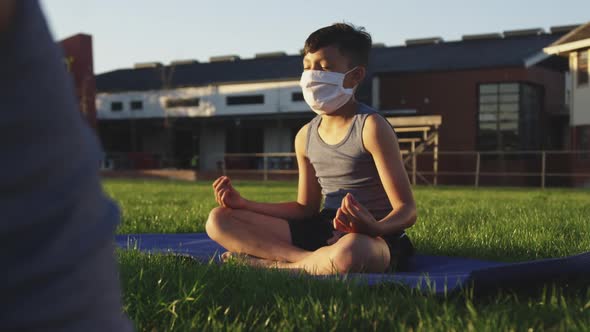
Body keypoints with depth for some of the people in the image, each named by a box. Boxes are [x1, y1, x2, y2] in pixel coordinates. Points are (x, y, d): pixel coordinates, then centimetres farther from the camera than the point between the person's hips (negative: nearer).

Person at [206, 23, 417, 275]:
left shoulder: (370, 127, -11)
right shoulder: (306, 136, 9)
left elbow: (407, 210, -14)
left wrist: (376, 228, -38)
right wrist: (243, 204, 10)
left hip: (372, 239, -7)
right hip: (324, 231, 7)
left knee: (348, 253, -46)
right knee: (219, 220, 0)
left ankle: (271, 263, -16)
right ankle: (314, 261, -17)